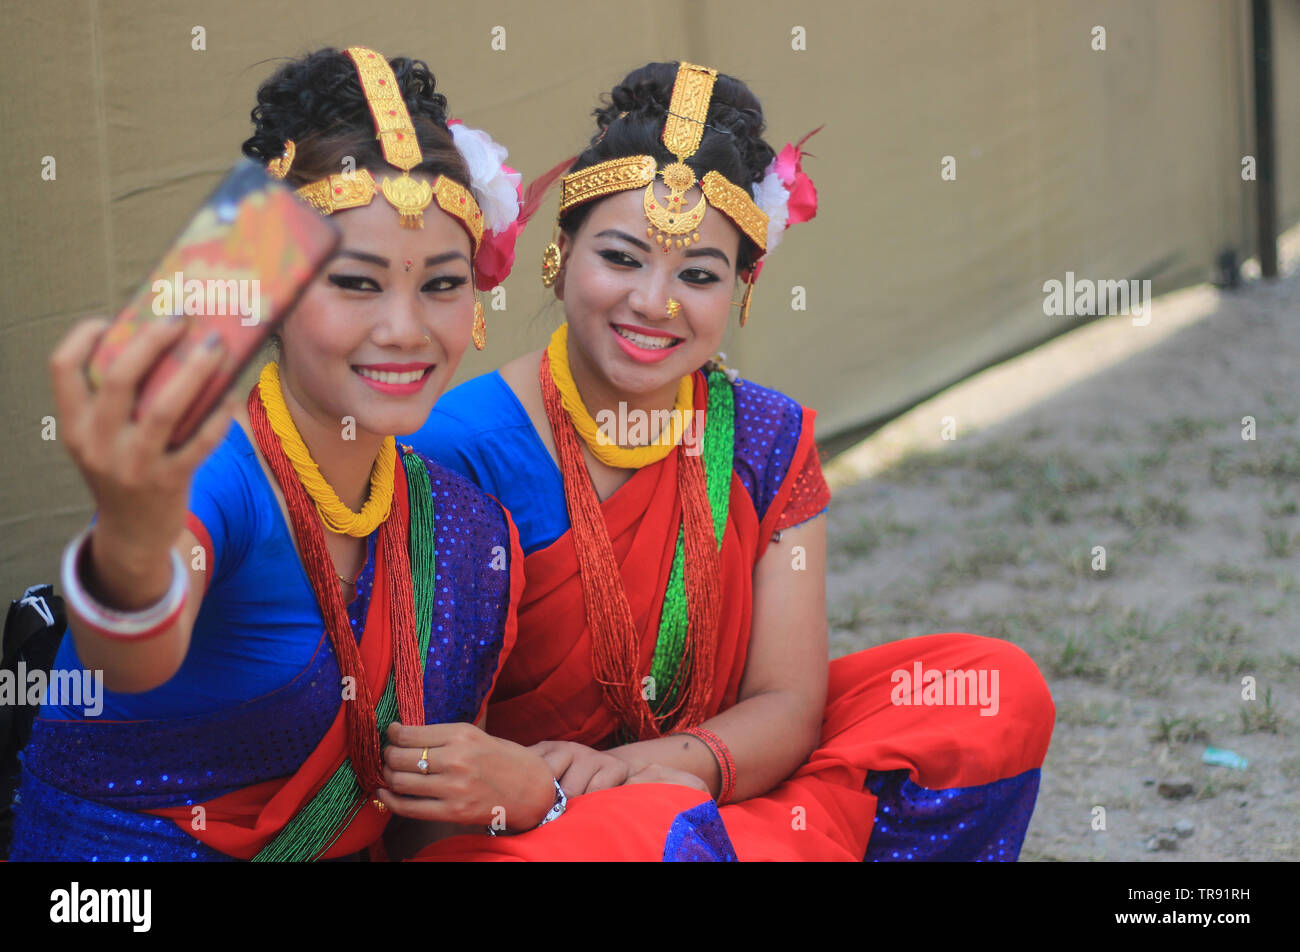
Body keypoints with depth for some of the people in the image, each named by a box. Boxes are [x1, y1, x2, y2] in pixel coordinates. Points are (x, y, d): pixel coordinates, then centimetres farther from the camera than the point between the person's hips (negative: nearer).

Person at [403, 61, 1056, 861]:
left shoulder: (767, 440, 1)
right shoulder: (464, 449, -13)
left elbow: (789, 704, -4)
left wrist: (674, 762, -25)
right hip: (516, 826, -5)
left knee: (1000, 692, -8)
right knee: (660, 829, -39)